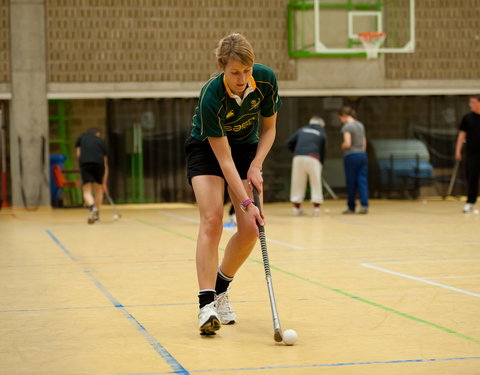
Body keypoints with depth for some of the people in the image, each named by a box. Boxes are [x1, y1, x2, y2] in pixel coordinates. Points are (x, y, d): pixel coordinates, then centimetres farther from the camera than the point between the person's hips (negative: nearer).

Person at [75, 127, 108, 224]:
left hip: (85, 162, -1)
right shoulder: (101, 141, 28)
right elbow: (105, 163, 28)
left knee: (87, 191, -1)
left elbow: (78, 153, 17)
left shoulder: (81, 137, 27)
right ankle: (97, 214, 22)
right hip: (99, 162, 2)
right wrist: (104, 183, 32)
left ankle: (92, 207, -29)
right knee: (99, 189, 21)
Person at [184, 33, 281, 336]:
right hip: (207, 149, -4)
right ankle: (207, 303, -24)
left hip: (247, 148, 4)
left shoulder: (266, 80, -22)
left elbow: (269, 128, -5)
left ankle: (221, 288, 15)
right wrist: (245, 202, -34)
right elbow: (223, 158, -30)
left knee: (250, 229, -7)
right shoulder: (210, 97, -33)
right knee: (212, 221, -22)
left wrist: (256, 165, -18)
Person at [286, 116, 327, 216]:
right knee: (316, 183, 5)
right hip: (313, 158, -3)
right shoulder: (322, 133, 16)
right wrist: (321, 164, 25)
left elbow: (289, 142, 16)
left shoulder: (302, 130, 22)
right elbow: (323, 151, 15)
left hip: (298, 158, 3)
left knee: (298, 182, 8)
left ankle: (296, 207, 10)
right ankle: (316, 207, 3)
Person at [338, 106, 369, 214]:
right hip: (362, 155, 6)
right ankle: (364, 205, -8)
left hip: (351, 156, -6)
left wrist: (342, 146, 2)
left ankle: (351, 207, 11)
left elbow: (347, 143, -18)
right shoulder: (360, 125, 13)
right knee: (362, 181, 2)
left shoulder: (347, 126, -10)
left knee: (351, 183, 3)